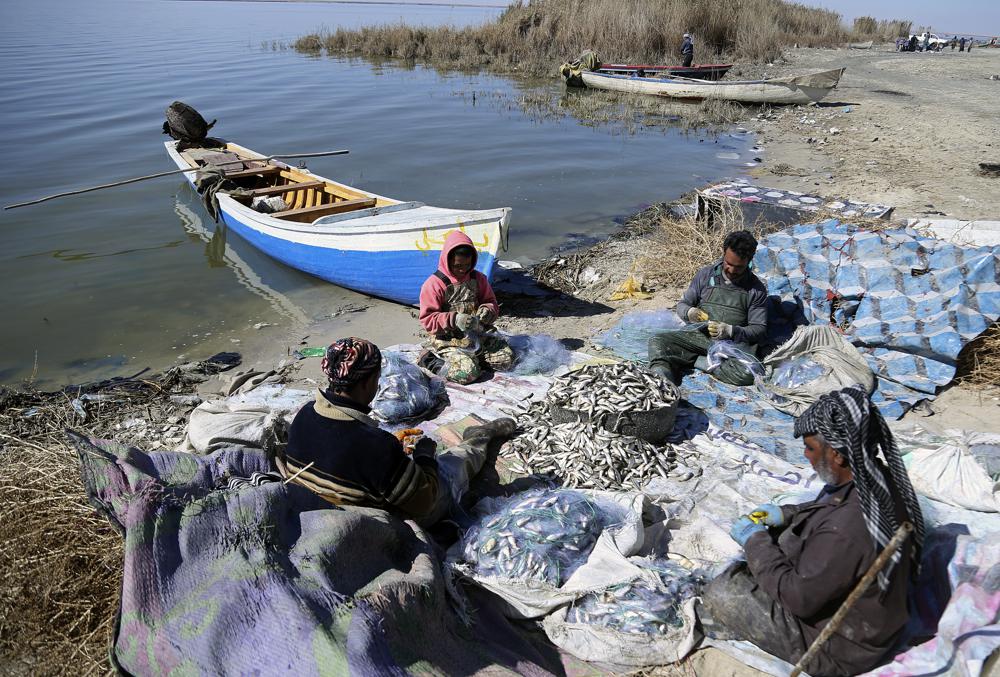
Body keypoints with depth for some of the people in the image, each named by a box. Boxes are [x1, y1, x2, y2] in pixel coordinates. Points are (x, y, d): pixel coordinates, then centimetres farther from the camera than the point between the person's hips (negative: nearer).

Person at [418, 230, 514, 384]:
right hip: (447, 340, -6)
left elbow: (491, 303, 13)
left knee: (506, 359, -10)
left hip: (476, 335, 6)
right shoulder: (434, 284, -12)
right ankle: (434, 362, -3)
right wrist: (453, 319, -29)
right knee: (468, 372, -28)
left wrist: (487, 310, -12)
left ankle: (469, 358, 6)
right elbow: (427, 320, -14)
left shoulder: (478, 278, 5)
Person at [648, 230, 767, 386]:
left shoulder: (757, 289, 2)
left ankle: (693, 361, -16)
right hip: (698, 334, 1)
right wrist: (689, 312, -13)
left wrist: (730, 331, -18)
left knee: (746, 373, -35)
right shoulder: (706, 274, 7)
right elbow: (682, 305, 13)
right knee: (657, 341, -26)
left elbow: (759, 329, 1)